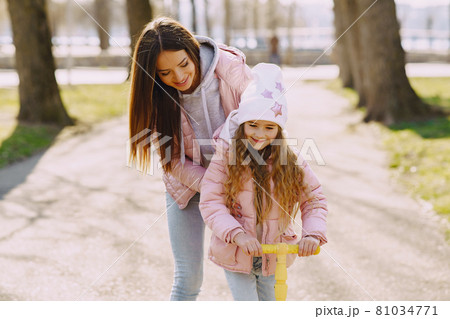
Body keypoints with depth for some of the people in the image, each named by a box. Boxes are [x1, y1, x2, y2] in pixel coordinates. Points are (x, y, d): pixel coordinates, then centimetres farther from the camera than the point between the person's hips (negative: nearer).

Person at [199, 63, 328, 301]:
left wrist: (313, 234, -19)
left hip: (274, 255, 3)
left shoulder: (290, 161, -6)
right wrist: (237, 234, -30)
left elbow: (314, 200, -2)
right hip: (235, 254, -3)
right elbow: (211, 203, -17)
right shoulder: (226, 157, -13)